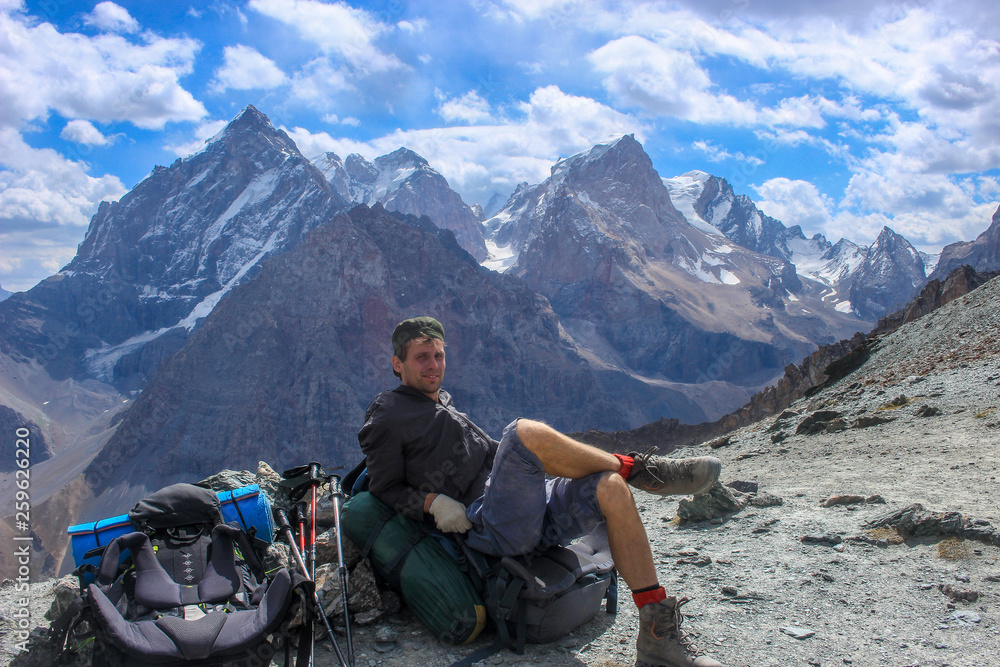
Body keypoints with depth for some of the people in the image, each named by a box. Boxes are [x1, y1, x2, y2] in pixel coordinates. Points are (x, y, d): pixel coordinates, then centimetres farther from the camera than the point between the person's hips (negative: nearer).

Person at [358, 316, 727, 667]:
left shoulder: (442, 401, 27)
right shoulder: (388, 417, 4)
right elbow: (386, 490, 2)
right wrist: (431, 502, -15)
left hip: (529, 508, 8)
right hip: (491, 524, -8)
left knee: (611, 489, -16)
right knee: (526, 432, -33)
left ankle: (658, 635, -15)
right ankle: (636, 468, -8)